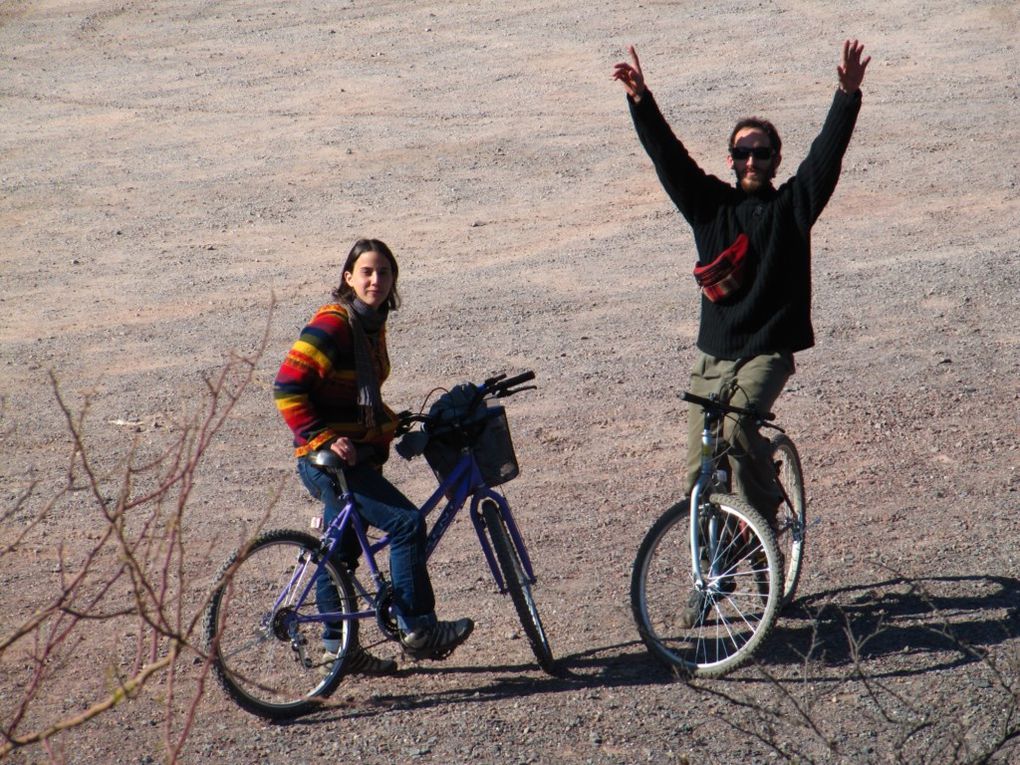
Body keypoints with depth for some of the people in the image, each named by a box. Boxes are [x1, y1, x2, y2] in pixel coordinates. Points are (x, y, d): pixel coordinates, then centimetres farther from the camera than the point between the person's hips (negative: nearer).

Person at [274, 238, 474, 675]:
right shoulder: (332, 324, -17)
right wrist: (325, 438, -26)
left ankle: (337, 644, 25)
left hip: (357, 455, 10)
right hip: (329, 459, -9)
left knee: (340, 552, 16)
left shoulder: (372, 324, 11)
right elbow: (287, 389, -22)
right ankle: (416, 630, -5)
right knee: (407, 523, -13)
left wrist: (391, 423, 9)